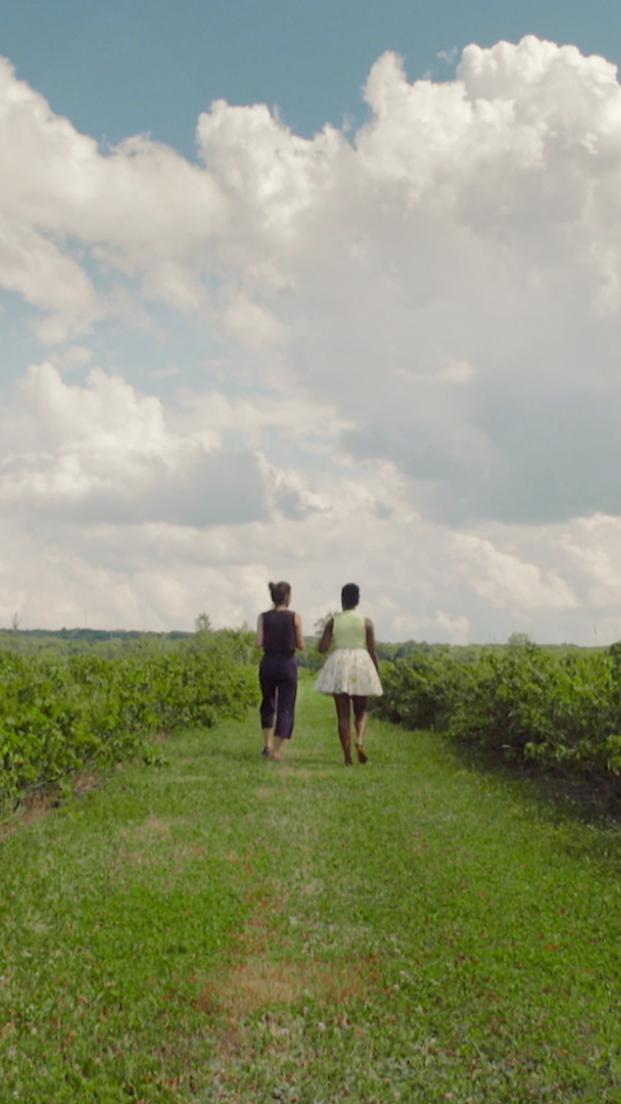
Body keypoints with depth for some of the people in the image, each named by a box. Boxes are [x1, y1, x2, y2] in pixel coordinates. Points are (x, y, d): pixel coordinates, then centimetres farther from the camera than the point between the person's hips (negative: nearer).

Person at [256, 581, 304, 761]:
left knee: (268, 704, 21)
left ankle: (268, 744, 14)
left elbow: (259, 643, -6)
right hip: (287, 664, -2)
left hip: (268, 663, 2)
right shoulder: (295, 617, -6)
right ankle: (276, 750, 1)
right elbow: (301, 645, -5)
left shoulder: (263, 617, -1)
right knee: (285, 708, 5)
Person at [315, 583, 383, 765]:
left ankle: (347, 757, 2)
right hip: (361, 664, 0)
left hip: (339, 665, 0)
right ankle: (360, 741, -12)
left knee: (343, 714, 5)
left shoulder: (333, 621, -1)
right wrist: (377, 674, 8)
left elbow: (322, 648, -2)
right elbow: (372, 651, -1)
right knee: (361, 711, 15)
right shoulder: (366, 622, -2)